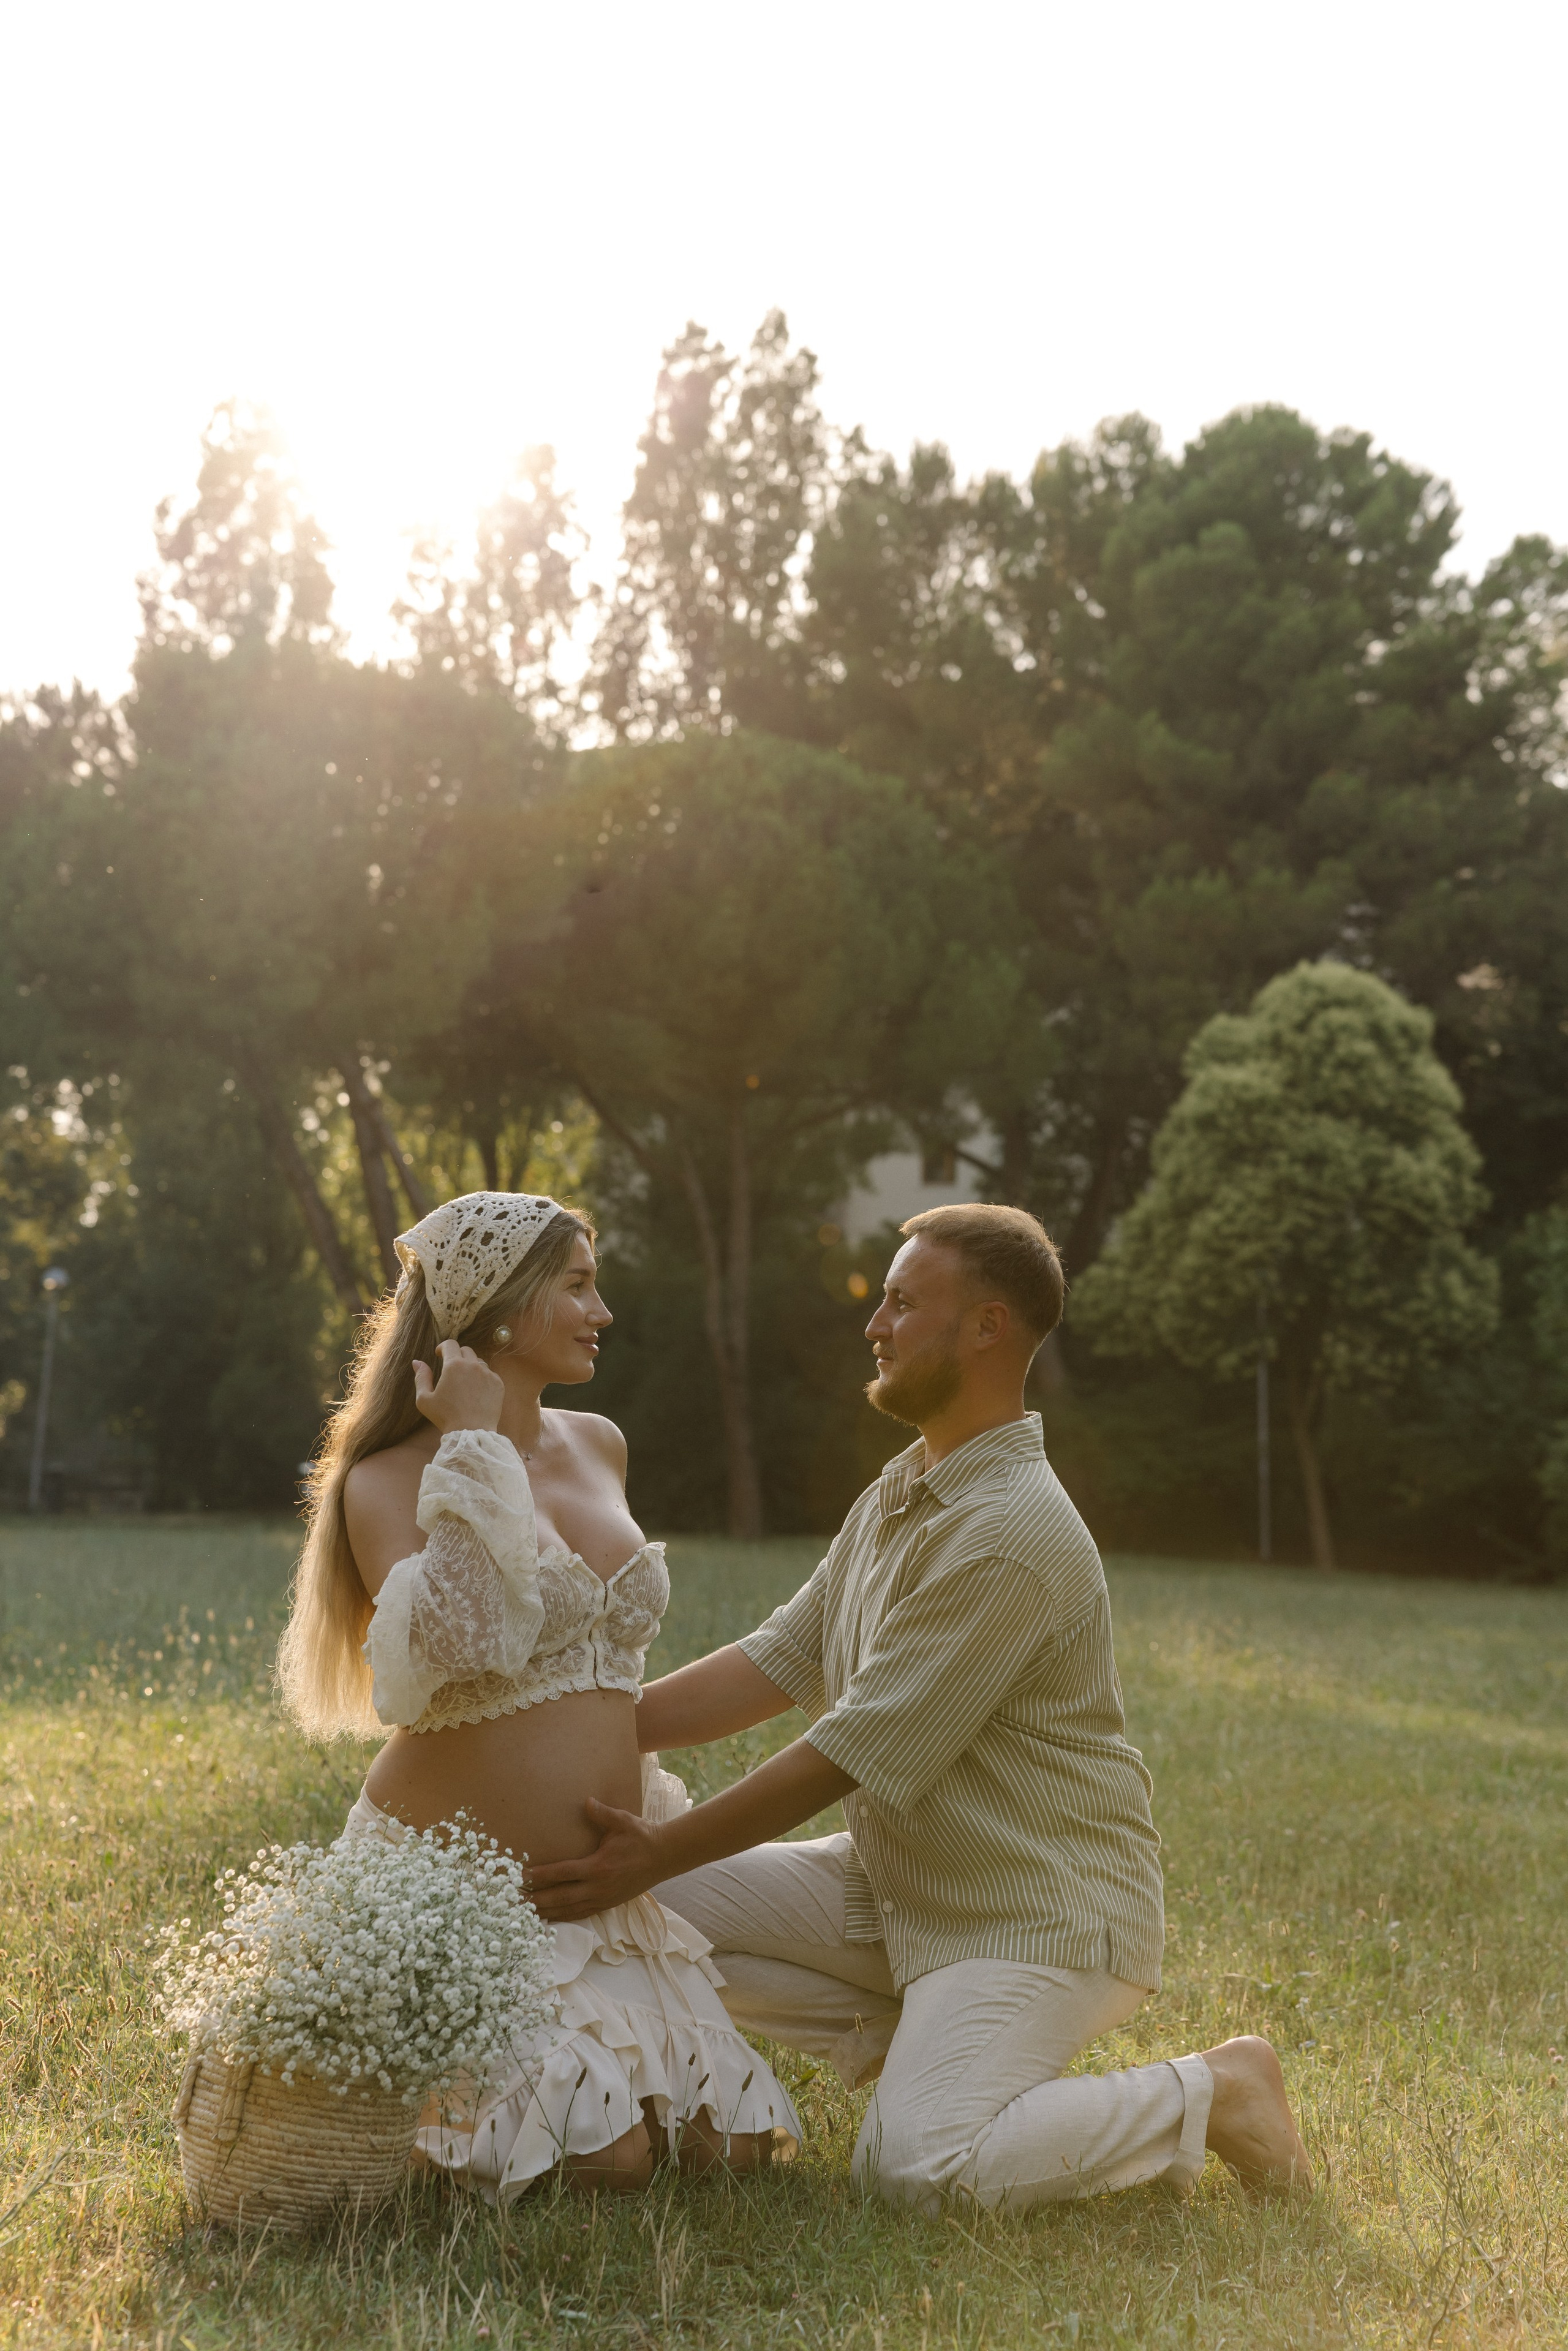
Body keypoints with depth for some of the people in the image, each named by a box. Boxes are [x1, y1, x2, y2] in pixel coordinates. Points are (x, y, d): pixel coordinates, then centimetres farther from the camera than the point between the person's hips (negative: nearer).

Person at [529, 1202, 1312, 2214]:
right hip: (900, 1884, 9)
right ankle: (915, 2032, 10)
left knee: (913, 2168, -25)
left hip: (1039, 1911, -9)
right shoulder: (899, 1495, 8)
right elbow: (781, 1659, 9)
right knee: (662, 1908, -2)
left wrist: (659, 1853, -19)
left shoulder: (1011, 1533, -25)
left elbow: (858, 1752, -24)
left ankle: (1207, 2095, -3)